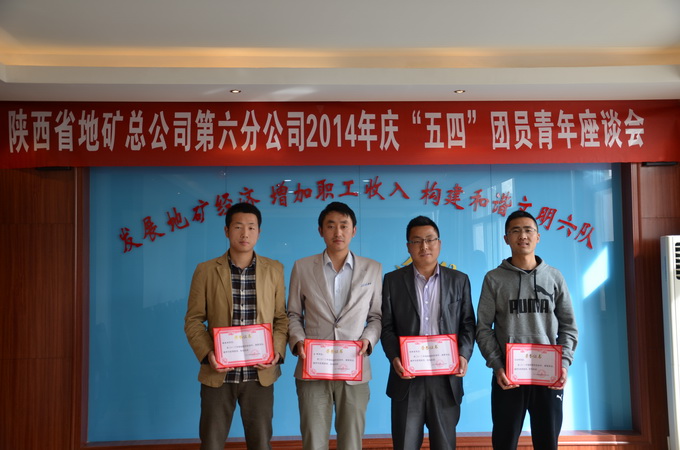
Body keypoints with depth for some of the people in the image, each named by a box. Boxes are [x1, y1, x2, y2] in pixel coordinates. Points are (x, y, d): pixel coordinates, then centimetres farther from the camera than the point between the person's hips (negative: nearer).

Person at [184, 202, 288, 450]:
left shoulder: (274, 270, 3)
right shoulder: (206, 270, 0)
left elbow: (281, 317, 5)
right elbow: (193, 320, 1)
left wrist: (277, 350, -10)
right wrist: (206, 353, -14)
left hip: (260, 374, 1)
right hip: (218, 373, 0)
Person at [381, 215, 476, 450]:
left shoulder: (459, 280, 8)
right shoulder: (393, 280, 5)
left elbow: (468, 324, 6)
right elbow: (387, 326, 3)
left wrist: (464, 354, -10)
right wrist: (394, 357, -12)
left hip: (446, 376, 1)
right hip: (408, 376, 0)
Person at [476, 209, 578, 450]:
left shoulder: (554, 277, 6)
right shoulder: (494, 279, 1)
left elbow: (568, 326, 7)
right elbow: (483, 328, 0)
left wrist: (563, 363, -7)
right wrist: (497, 366, -11)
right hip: (508, 375, -1)